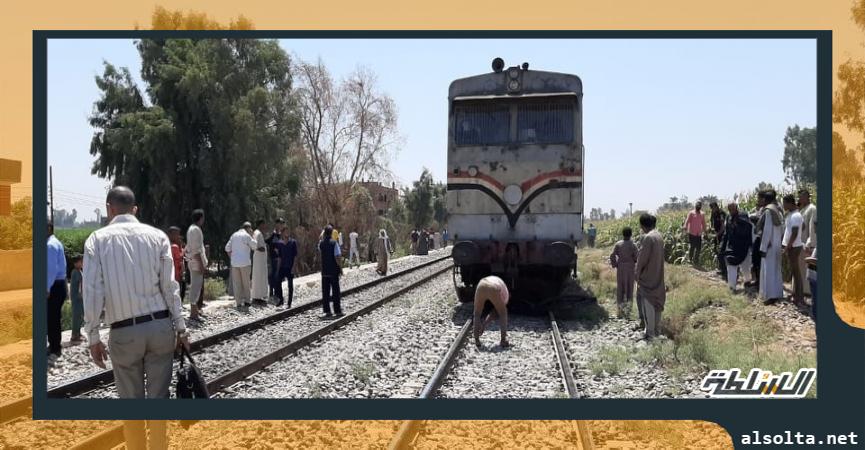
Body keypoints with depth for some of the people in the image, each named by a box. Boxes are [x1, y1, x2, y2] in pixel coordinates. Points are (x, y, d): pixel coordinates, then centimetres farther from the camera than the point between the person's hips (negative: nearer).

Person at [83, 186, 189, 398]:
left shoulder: (97, 239, -1)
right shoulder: (157, 236, 3)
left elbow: (93, 291, -6)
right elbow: (170, 286, 0)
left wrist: (93, 338, 0)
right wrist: (180, 327, 5)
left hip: (124, 332, -1)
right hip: (160, 325, 1)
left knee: (131, 397, 11)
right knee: (159, 394, 8)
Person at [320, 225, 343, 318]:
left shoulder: (321, 243, 2)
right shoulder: (334, 243, -11)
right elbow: (337, 257, -16)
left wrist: (322, 238, 20)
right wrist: (340, 268, -8)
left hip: (324, 271, 3)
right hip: (334, 270, -3)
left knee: (325, 291, 7)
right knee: (335, 290, 4)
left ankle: (327, 311, 5)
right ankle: (337, 311, 8)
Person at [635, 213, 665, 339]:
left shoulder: (647, 238, -21)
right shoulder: (659, 236, 5)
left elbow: (642, 259, -17)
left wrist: (637, 275, -6)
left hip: (647, 277, -8)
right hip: (658, 276, 8)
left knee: (648, 305, 0)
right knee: (657, 302, 16)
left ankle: (650, 332, 5)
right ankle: (657, 330, 26)